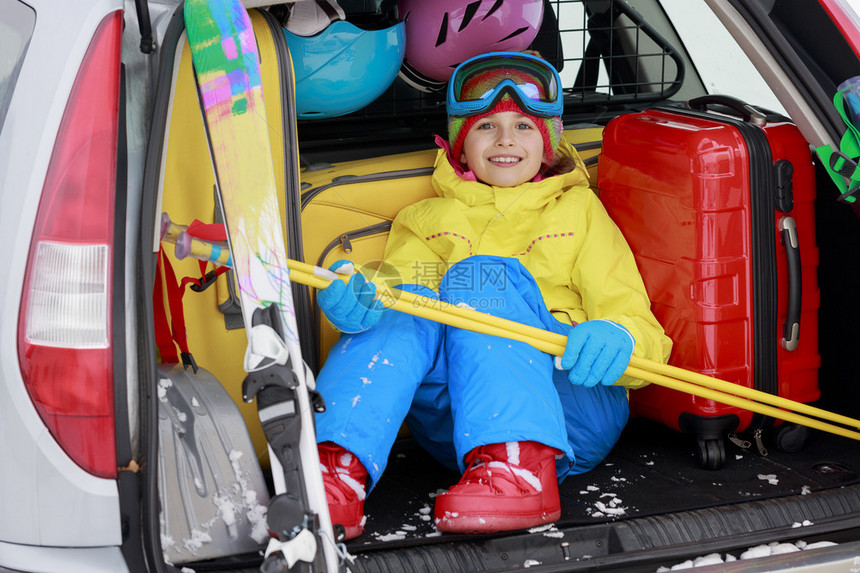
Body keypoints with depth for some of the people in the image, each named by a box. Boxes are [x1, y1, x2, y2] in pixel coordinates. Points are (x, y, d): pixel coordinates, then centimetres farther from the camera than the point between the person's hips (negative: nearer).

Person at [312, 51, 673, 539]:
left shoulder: (579, 210, 21)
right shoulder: (427, 221, 25)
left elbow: (640, 327, 9)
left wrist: (616, 339, -18)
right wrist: (358, 303, -21)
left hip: (573, 416, -2)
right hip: (455, 431, 2)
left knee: (480, 275, -24)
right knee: (402, 306, -24)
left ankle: (520, 467, -47)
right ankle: (340, 467, -48)